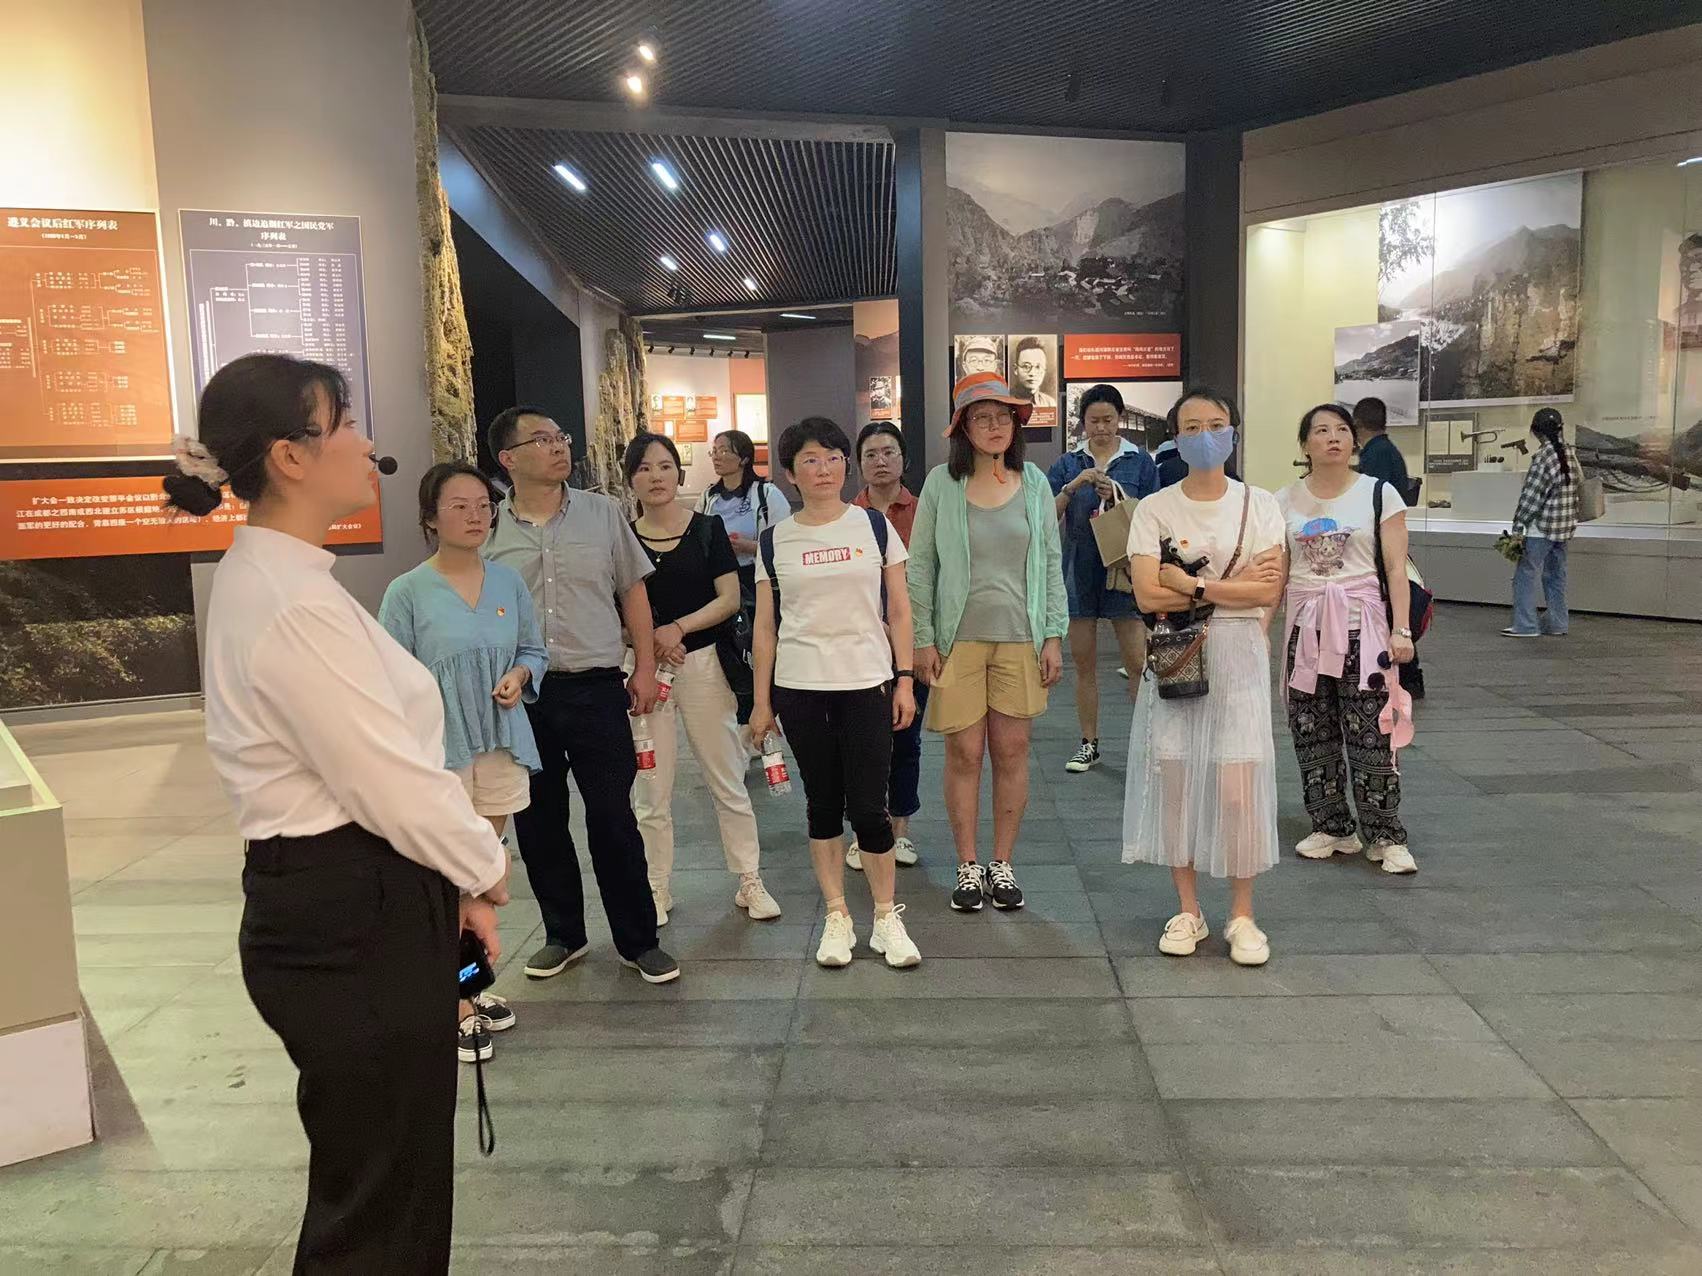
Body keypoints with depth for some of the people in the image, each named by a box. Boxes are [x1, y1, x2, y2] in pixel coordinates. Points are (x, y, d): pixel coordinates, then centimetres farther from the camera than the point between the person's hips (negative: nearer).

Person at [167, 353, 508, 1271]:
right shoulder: (293, 605, -22)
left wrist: (452, 883, 12)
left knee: (396, 1182, 24)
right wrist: (485, 868, -3)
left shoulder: (272, 578, 10)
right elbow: (393, 782, -22)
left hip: (350, 906, 10)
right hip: (350, 922, -10)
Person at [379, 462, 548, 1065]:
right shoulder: (407, 592, -8)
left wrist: (519, 675, -8)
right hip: (437, 752, -4)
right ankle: (457, 1006, 11)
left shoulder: (508, 582, 4)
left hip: (502, 747, 5)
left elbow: (534, 649, 15)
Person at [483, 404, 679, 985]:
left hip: (596, 688, -1)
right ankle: (564, 935, 29)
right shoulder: (487, 530, 2)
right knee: (538, 821, 11)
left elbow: (632, 592, 7)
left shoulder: (602, 513, 3)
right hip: (520, 696, 1)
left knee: (613, 819, 3)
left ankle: (638, 941, 16)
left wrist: (645, 668, 2)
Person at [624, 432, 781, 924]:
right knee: (651, 793, 7)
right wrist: (648, 641, -12)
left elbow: (729, 598, -3)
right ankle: (657, 890, 20)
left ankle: (749, 880, 19)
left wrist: (677, 628, -15)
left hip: (704, 663, -1)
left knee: (728, 783, 6)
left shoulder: (707, 528, 1)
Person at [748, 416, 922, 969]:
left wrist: (904, 679, -1)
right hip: (800, 690, 1)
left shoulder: (874, 526, 3)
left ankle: (887, 918, 15)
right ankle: (837, 918, 20)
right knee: (823, 805, 8)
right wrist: (761, 702, 5)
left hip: (867, 685, -1)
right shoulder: (775, 540, 4)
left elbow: (899, 611, 5)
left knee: (868, 807, -2)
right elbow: (765, 627, 6)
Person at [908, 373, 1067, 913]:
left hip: (1020, 636, 2)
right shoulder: (941, 483, -1)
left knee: (1012, 751, 6)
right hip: (959, 637, -2)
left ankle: (1002, 864, 20)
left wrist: (1054, 636, 3)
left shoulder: (1034, 483, 5)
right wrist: (923, 640, -4)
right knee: (964, 752, 2)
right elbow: (920, 566, 1)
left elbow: (1052, 563, 8)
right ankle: (967, 866, 17)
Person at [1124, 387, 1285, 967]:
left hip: (1237, 657, 0)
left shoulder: (1258, 504, 3)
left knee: (1238, 789, -4)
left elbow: (1269, 592, -9)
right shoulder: (1154, 509, 1)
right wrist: (1233, 585, -10)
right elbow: (1148, 596, -11)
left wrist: (1189, 584, -13)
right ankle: (1188, 910, 20)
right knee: (1175, 782, 3)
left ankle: (1242, 915, 14)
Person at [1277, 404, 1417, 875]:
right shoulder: (1286, 500, 7)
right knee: (1312, 734, 6)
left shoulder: (1379, 493, 1)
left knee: (1371, 735, -5)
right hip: (1305, 625, 3)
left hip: (1360, 624, -3)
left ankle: (1386, 836, 5)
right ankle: (1332, 827, 20)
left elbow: (1396, 568, -2)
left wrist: (1401, 630, -9)